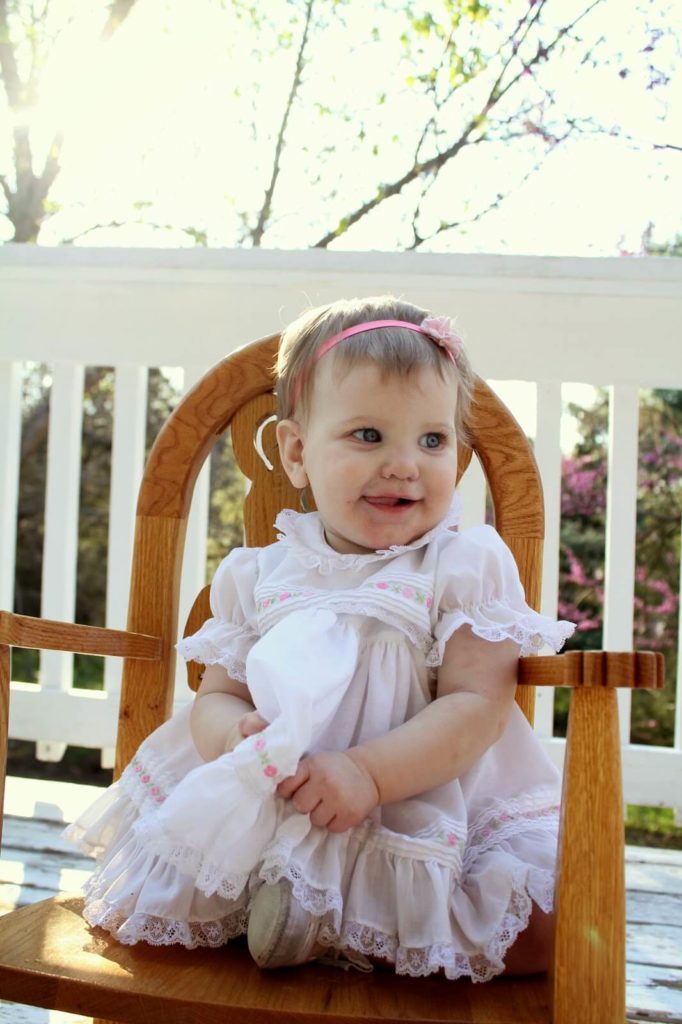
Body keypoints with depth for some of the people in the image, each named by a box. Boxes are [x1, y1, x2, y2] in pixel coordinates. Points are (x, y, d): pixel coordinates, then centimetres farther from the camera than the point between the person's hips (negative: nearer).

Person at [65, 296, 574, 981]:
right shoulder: (258, 574, 2)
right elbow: (217, 695, 4)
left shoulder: (469, 567, -7)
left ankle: (345, 927, -9)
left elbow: (478, 705, -15)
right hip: (262, 817, 2)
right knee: (127, 908, -6)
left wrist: (369, 772, -29)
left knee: (543, 930, -22)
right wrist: (238, 739, -20)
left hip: (431, 810, -1)